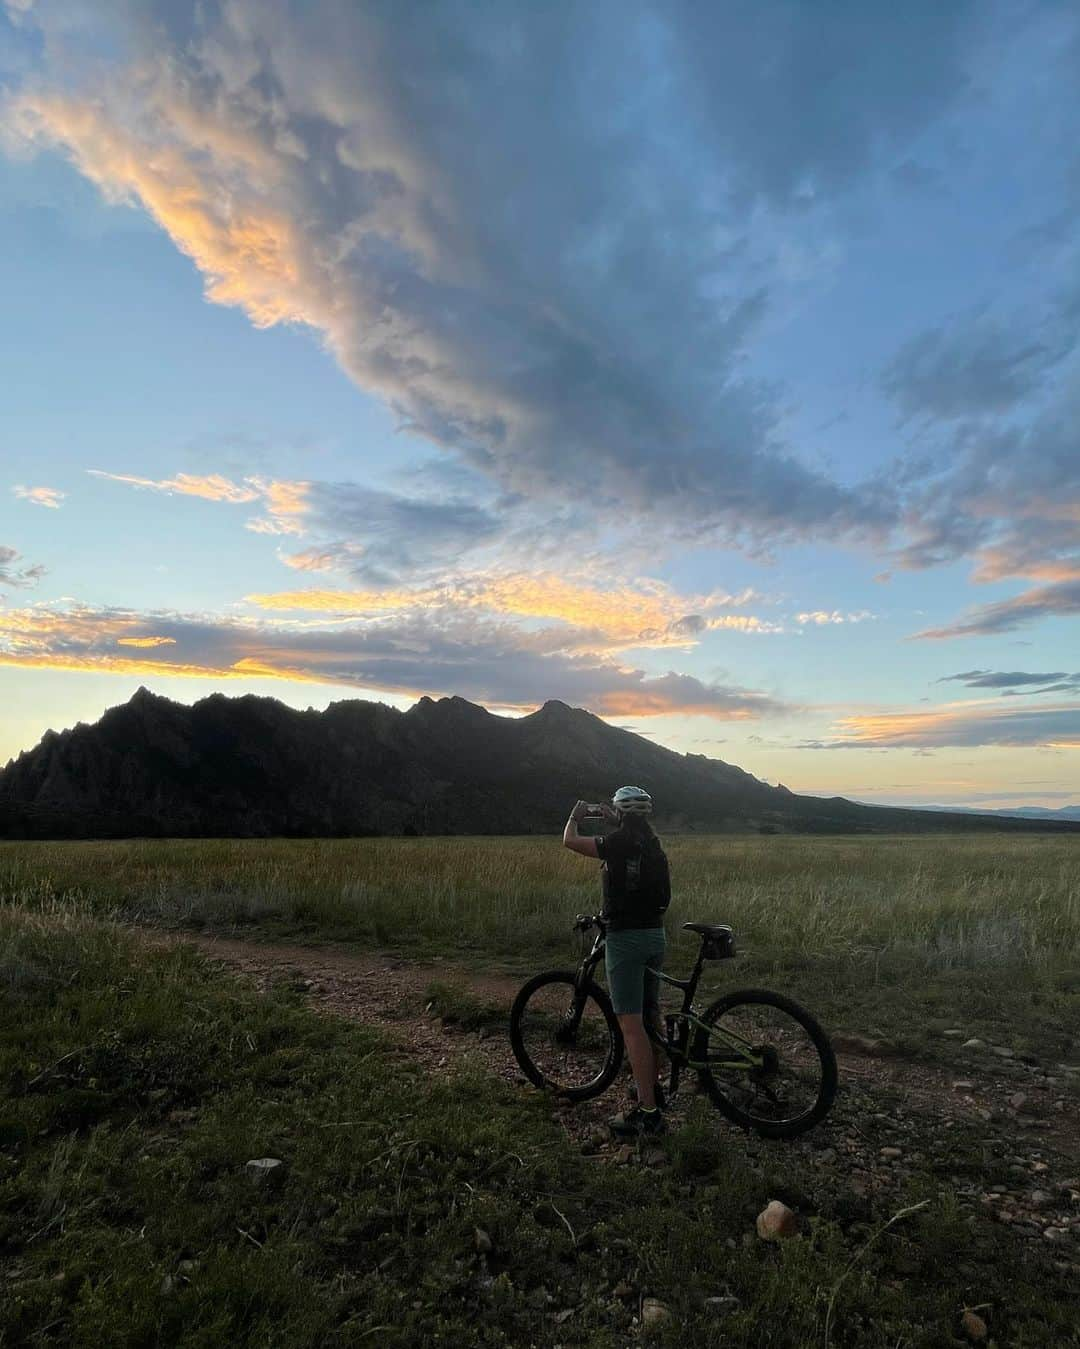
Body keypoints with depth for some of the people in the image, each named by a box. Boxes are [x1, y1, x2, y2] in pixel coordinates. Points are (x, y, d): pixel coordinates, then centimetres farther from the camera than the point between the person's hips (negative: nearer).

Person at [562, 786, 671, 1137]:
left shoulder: (618, 843, -14)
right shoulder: (654, 845, 7)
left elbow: (569, 841, -3)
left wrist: (576, 815, 15)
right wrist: (612, 818, 42)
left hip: (625, 937, -8)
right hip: (655, 936, 8)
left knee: (631, 1025, -4)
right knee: (651, 1017, 21)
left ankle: (648, 1112, -3)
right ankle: (653, 1088, 35)